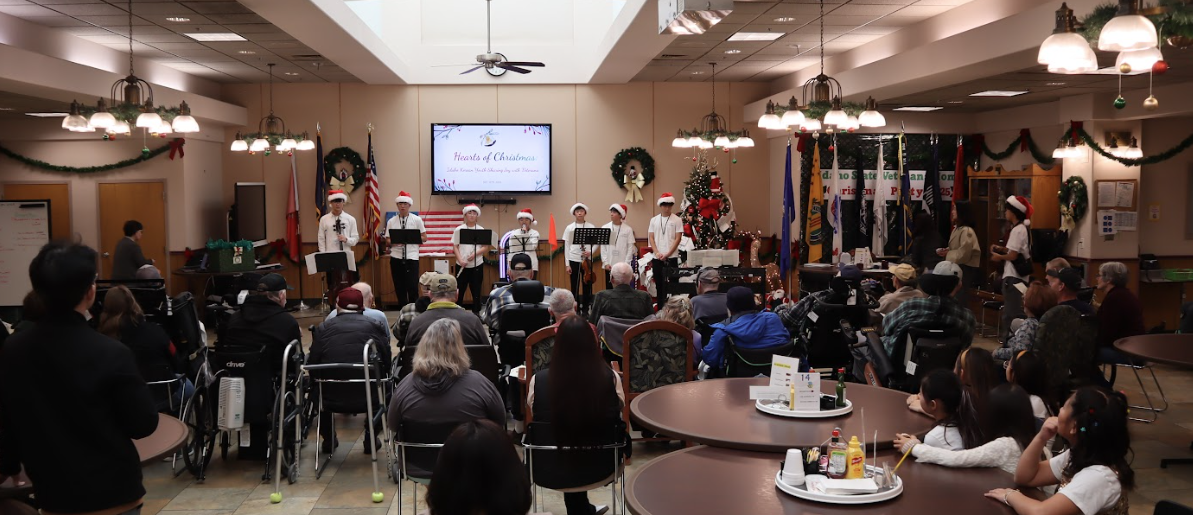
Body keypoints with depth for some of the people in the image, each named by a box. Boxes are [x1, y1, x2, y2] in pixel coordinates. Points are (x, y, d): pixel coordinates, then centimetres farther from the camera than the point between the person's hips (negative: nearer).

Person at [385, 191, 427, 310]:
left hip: (411, 257, -2)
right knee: (399, 287, 6)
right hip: (396, 258, 2)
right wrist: (395, 242, -14)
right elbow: (387, 240, 7)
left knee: (413, 287, -7)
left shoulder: (417, 220, 2)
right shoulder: (391, 222, 7)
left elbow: (424, 238, 2)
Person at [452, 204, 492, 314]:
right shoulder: (459, 229, 2)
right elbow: (455, 247, 1)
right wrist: (460, 260, -14)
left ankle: (476, 313, 15)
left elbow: (486, 247, 0)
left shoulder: (481, 230, 2)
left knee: (476, 291, 6)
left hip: (477, 265, 0)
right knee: (459, 290, 4)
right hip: (462, 265, 0)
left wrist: (475, 254, -16)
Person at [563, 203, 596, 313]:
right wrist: (567, 264, -2)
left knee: (587, 285, 3)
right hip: (574, 260, 0)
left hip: (587, 260, 0)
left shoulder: (591, 227, 2)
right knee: (575, 287, 4)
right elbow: (566, 246, 2)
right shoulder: (569, 228, 2)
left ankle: (585, 310, 12)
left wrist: (590, 251, -17)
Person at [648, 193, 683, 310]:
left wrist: (667, 254, -12)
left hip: (671, 257, -3)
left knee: (670, 284, -6)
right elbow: (651, 238, 6)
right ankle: (660, 308, 16)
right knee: (659, 284, 8)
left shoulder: (676, 220, 0)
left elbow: (677, 239, -4)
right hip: (657, 258, 3)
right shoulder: (654, 220, 8)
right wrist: (657, 253, -8)